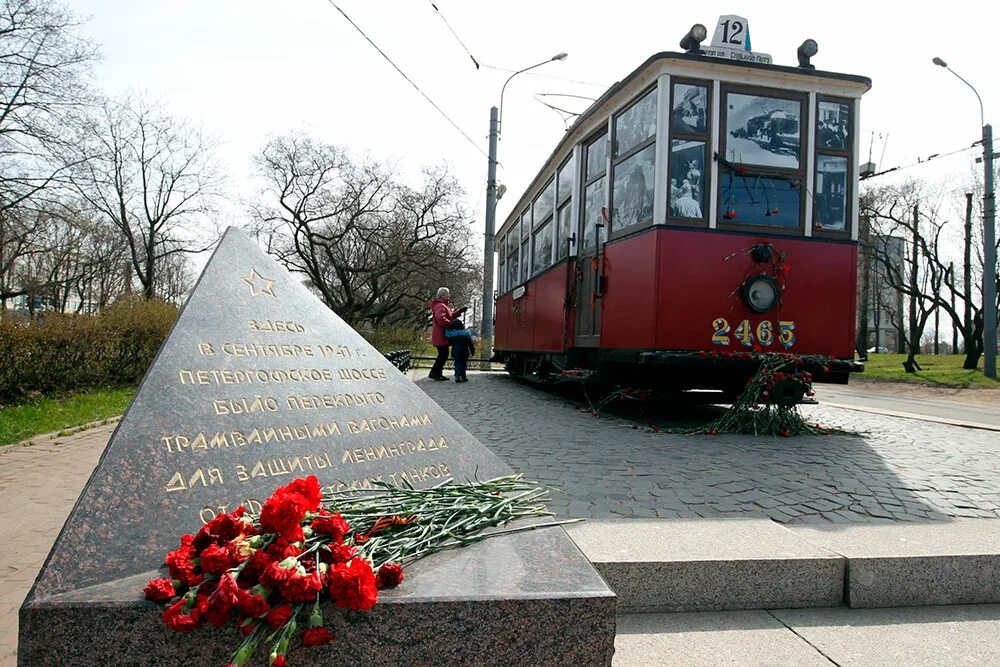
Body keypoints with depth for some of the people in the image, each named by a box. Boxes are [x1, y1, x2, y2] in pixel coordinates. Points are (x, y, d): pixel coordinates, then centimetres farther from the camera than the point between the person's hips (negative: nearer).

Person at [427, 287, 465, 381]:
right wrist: (451, 324, -26)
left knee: (443, 355, 14)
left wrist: (460, 311, 18)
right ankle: (434, 373, 0)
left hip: (443, 335, 11)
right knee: (443, 355, -7)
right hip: (440, 335, -11)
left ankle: (438, 374, 20)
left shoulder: (444, 305, 20)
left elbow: (450, 316, 27)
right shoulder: (440, 306, -17)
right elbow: (441, 319, -31)